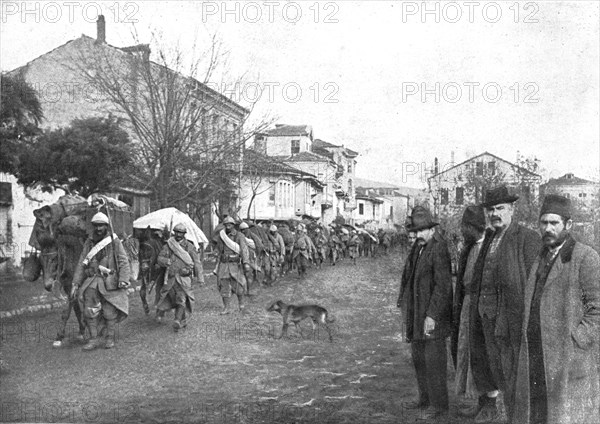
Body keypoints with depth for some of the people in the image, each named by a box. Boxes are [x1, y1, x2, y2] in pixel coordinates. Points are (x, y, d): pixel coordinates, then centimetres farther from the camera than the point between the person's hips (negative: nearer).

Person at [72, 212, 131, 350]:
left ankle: (110, 338, 18)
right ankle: (94, 339, 9)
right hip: (92, 282, 3)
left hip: (109, 282, -3)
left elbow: (123, 262, -7)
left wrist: (123, 280, -19)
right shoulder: (89, 242, 6)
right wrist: (76, 283, 1)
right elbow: (81, 264, 7)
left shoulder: (114, 242, -3)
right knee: (89, 311, -2)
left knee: (109, 311, 2)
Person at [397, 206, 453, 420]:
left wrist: (432, 315, -21)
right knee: (418, 357, 18)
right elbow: (408, 276, 16)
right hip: (416, 314, 9)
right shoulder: (418, 247, 9)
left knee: (434, 360, -1)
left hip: (433, 315, -9)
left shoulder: (439, 249, -17)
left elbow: (443, 285, -21)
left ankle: (439, 406, 10)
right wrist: (404, 306, 13)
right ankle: (425, 397, 32)